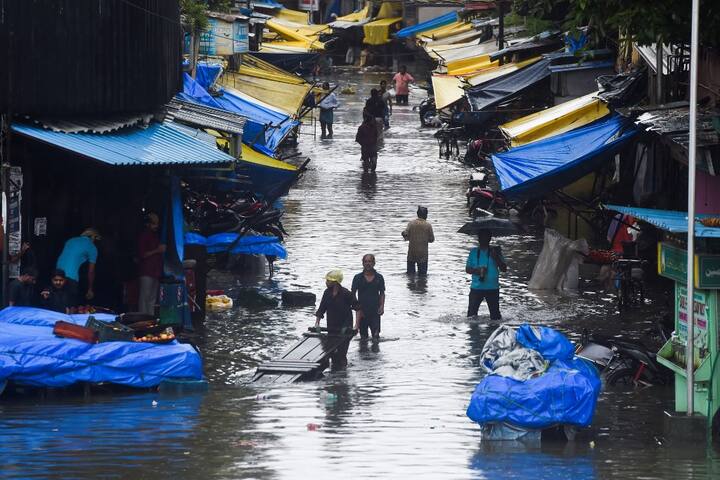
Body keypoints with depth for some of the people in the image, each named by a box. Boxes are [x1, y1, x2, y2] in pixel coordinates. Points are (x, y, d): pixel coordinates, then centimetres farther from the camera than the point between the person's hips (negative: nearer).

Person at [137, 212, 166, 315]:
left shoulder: (155, 236, 20)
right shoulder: (144, 235, -4)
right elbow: (142, 254, -12)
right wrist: (157, 251, -16)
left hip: (155, 272, 8)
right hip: (146, 272, -8)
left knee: (152, 299, 9)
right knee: (144, 298, -11)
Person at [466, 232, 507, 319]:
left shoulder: (495, 251, 5)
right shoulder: (474, 252, 8)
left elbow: (504, 269, 0)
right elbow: (467, 269, 7)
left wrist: (496, 258, -15)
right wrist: (476, 271, -14)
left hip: (492, 288, -1)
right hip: (476, 288, 1)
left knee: (495, 315, 0)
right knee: (471, 312, -6)